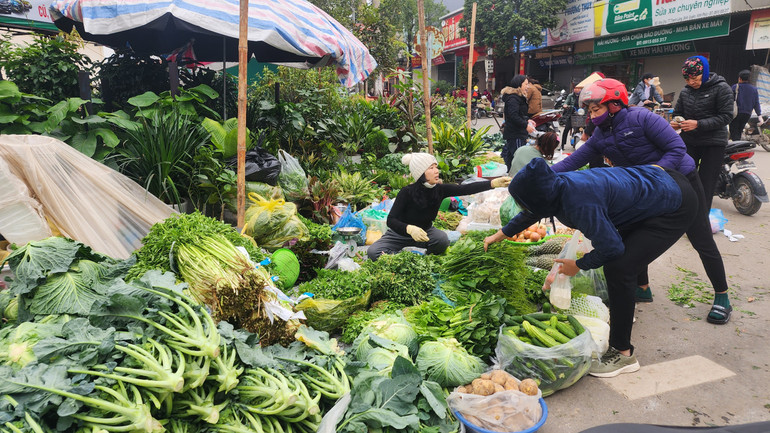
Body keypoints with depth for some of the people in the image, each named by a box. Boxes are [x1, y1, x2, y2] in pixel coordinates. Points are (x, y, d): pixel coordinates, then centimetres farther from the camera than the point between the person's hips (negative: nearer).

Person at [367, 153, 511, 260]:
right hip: (400, 233, -3)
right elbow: (391, 220, -26)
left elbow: (465, 189, -24)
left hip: (425, 231, 3)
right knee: (373, 252, -26)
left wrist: (494, 183, -36)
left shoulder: (440, 189, -14)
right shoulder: (407, 192, -26)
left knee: (442, 240, -30)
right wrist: (410, 229, -45)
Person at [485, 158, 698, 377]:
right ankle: (622, 314, 49)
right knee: (621, 260, 25)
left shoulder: (580, 203, -35)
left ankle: (623, 354, -5)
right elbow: (531, 213, 14)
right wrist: (500, 235, 24)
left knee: (617, 269, -17)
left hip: (675, 208, -10)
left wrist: (578, 265, -9)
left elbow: (611, 247, -27)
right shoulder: (556, 185, -7)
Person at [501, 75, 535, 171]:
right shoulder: (513, 98, -16)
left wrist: (527, 120, 14)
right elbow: (513, 116, -24)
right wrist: (526, 125, -19)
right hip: (515, 135, -11)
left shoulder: (519, 97, 20)